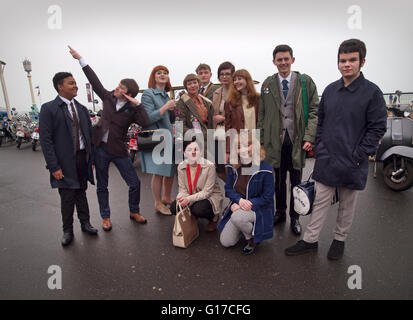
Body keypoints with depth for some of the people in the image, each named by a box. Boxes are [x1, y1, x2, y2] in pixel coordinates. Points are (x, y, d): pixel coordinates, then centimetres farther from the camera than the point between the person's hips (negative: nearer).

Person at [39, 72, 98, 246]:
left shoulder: (82, 109, 8)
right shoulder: (48, 109, -8)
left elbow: (89, 135, 11)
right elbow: (45, 140, -11)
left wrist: (91, 159, 7)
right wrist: (54, 167, -15)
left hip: (83, 158, 4)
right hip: (65, 162, -4)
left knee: (81, 193, 16)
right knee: (67, 197, 6)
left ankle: (85, 223, 33)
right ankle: (67, 230, 25)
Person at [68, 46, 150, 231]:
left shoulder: (132, 109, -7)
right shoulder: (108, 97, 3)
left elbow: (145, 123, -23)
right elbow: (94, 81, 9)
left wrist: (136, 104, -20)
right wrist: (80, 59, 13)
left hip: (118, 150, -2)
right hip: (100, 148, 3)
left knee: (134, 183, 1)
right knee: (102, 186, 11)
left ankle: (134, 212, 27)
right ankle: (105, 217, 28)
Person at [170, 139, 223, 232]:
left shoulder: (209, 166, -22)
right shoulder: (181, 167, -7)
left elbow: (207, 192, -22)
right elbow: (182, 189, -5)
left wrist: (189, 199, -34)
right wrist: (182, 198, -28)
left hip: (210, 197, -5)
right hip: (191, 197, 5)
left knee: (198, 209, -33)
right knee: (174, 207, -15)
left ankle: (214, 217, 3)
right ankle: (193, 217, 18)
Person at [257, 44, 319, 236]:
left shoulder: (305, 82, 2)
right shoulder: (268, 84, 7)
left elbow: (314, 111, 0)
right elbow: (262, 114, 8)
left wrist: (309, 137, -11)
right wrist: (262, 140, 3)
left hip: (297, 139, -1)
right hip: (276, 140, 1)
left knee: (296, 181, 9)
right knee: (279, 180, 13)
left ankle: (294, 218, 26)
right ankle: (280, 212, 32)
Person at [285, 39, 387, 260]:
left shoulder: (372, 92, -7)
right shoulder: (330, 90, 7)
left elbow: (377, 128, -7)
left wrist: (358, 155, -12)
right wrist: (319, 148, 6)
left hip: (352, 163, -3)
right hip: (326, 160, 3)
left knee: (347, 205, 13)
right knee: (320, 201, 9)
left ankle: (339, 240, 33)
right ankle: (310, 240, 21)